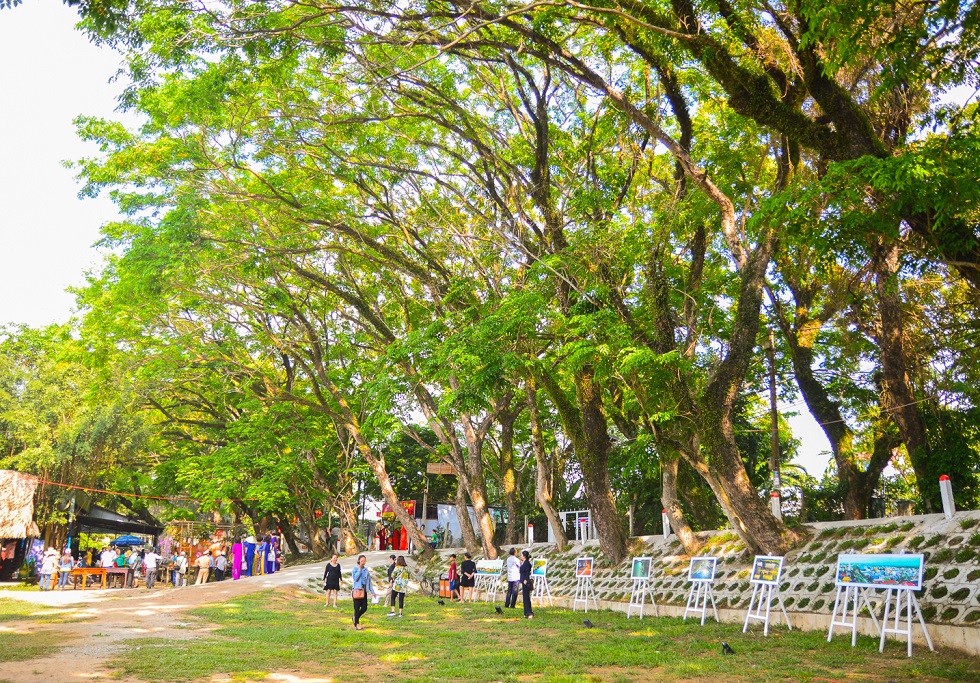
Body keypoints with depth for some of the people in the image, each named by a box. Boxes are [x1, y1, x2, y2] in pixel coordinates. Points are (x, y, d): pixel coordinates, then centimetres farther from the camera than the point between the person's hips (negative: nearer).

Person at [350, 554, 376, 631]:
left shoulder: (366, 570, 10)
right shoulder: (355, 569, -3)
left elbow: (369, 581, 15)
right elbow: (355, 578, -18)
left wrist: (372, 592, 13)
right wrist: (360, 569, -16)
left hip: (364, 591, 5)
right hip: (357, 590, -5)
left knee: (364, 608, 3)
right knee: (357, 607, 0)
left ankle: (355, 618, 28)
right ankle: (357, 624, 12)